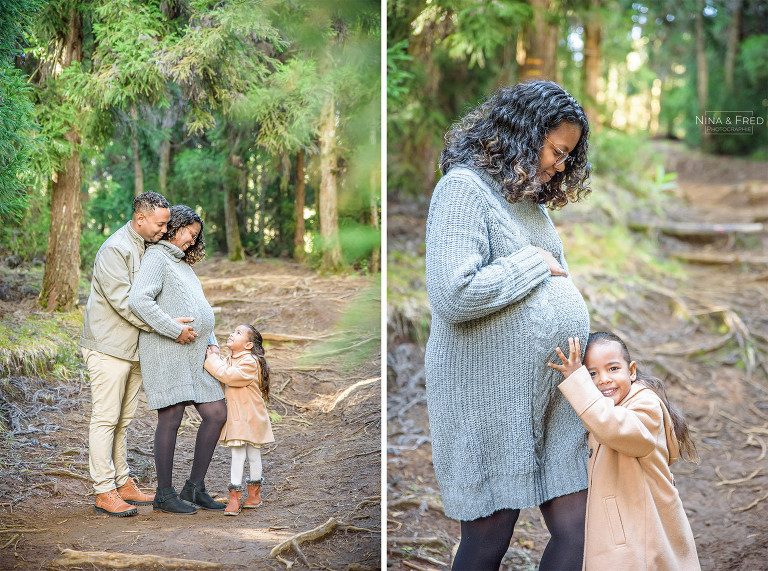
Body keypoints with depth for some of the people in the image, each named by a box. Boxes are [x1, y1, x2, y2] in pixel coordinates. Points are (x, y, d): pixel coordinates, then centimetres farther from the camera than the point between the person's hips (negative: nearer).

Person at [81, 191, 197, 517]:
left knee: (123, 420, 14)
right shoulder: (114, 250, -17)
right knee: (105, 419, -3)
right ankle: (104, 493, 1)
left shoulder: (150, 247, 11)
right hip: (108, 347, -8)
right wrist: (171, 328, -23)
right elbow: (125, 303, -24)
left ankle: (123, 484, 21)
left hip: (133, 349, 9)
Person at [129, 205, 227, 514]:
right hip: (166, 350, -9)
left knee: (217, 414, 4)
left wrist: (211, 343, 13)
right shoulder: (156, 257, -5)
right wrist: (177, 331, -19)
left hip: (194, 353, 9)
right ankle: (164, 494, 5)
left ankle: (194, 487, 12)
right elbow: (139, 300, -21)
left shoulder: (182, 264, 24)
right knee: (171, 419, -6)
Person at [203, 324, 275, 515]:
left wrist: (212, 360, -19)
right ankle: (235, 496, 10)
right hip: (234, 418, 7)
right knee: (237, 454, 6)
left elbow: (228, 376, -28)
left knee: (253, 455, 5)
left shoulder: (250, 362, -16)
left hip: (250, 418, -7)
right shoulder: (229, 360, 11)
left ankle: (254, 493, 17)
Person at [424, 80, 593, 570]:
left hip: (555, 396, 8)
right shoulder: (464, 188, -11)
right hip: (492, 398, -8)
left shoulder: (530, 195, 17)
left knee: (579, 531, 4)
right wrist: (535, 262, -12)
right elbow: (454, 296, -24)